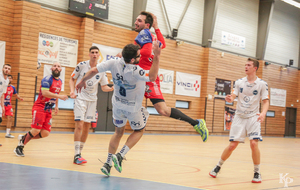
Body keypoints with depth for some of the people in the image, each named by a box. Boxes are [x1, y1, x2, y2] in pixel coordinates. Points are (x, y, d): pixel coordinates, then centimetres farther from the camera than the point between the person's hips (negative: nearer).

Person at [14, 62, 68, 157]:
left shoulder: (60, 81, 14)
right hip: (40, 107, -8)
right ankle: (19, 147, 4)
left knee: (45, 133, -2)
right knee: (36, 130, -15)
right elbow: (45, 93, -25)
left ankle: (23, 138, 19)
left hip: (48, 110, 8)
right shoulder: (47, 79, -12)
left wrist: (56, 106, 22)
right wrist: (60, 96, -27)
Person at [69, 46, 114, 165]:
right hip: (80, 97, -4)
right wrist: (72, 91, -14)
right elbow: (72, 79, 3)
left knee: (87, 127, 7)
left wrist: (112, 88, -13)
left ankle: (79, 152, 19)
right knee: (79, 125, -15)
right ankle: (76, 155, -15)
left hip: (92, 99, 4)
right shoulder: (82, 65, -5)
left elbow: (104, 87, 8)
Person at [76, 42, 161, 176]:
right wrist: (156, 57, -46)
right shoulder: (135, 71, -34)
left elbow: (94, 71, -11)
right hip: (133, 108, -5)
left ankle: (108, 163, 14)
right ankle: (120, 156, -1)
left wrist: (83, 81, 6)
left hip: (118, 105, 5)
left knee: (119, 132, 23)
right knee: (139, 130, 20)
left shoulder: (115, 63, -18)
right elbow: (152, 77, -45)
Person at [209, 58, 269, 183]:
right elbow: (233, 96, -2)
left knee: (254, 143, -18)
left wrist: (263, 113, -22)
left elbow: (265, 101, -2)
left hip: (253, 117, -2)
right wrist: (229, 98, -27)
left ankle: (257, 172, 0)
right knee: (232, 145, -1)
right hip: (239, 117, 2)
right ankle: (218, 166, 22)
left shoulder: (262, 84, -2)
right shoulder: (239, 82, 4)